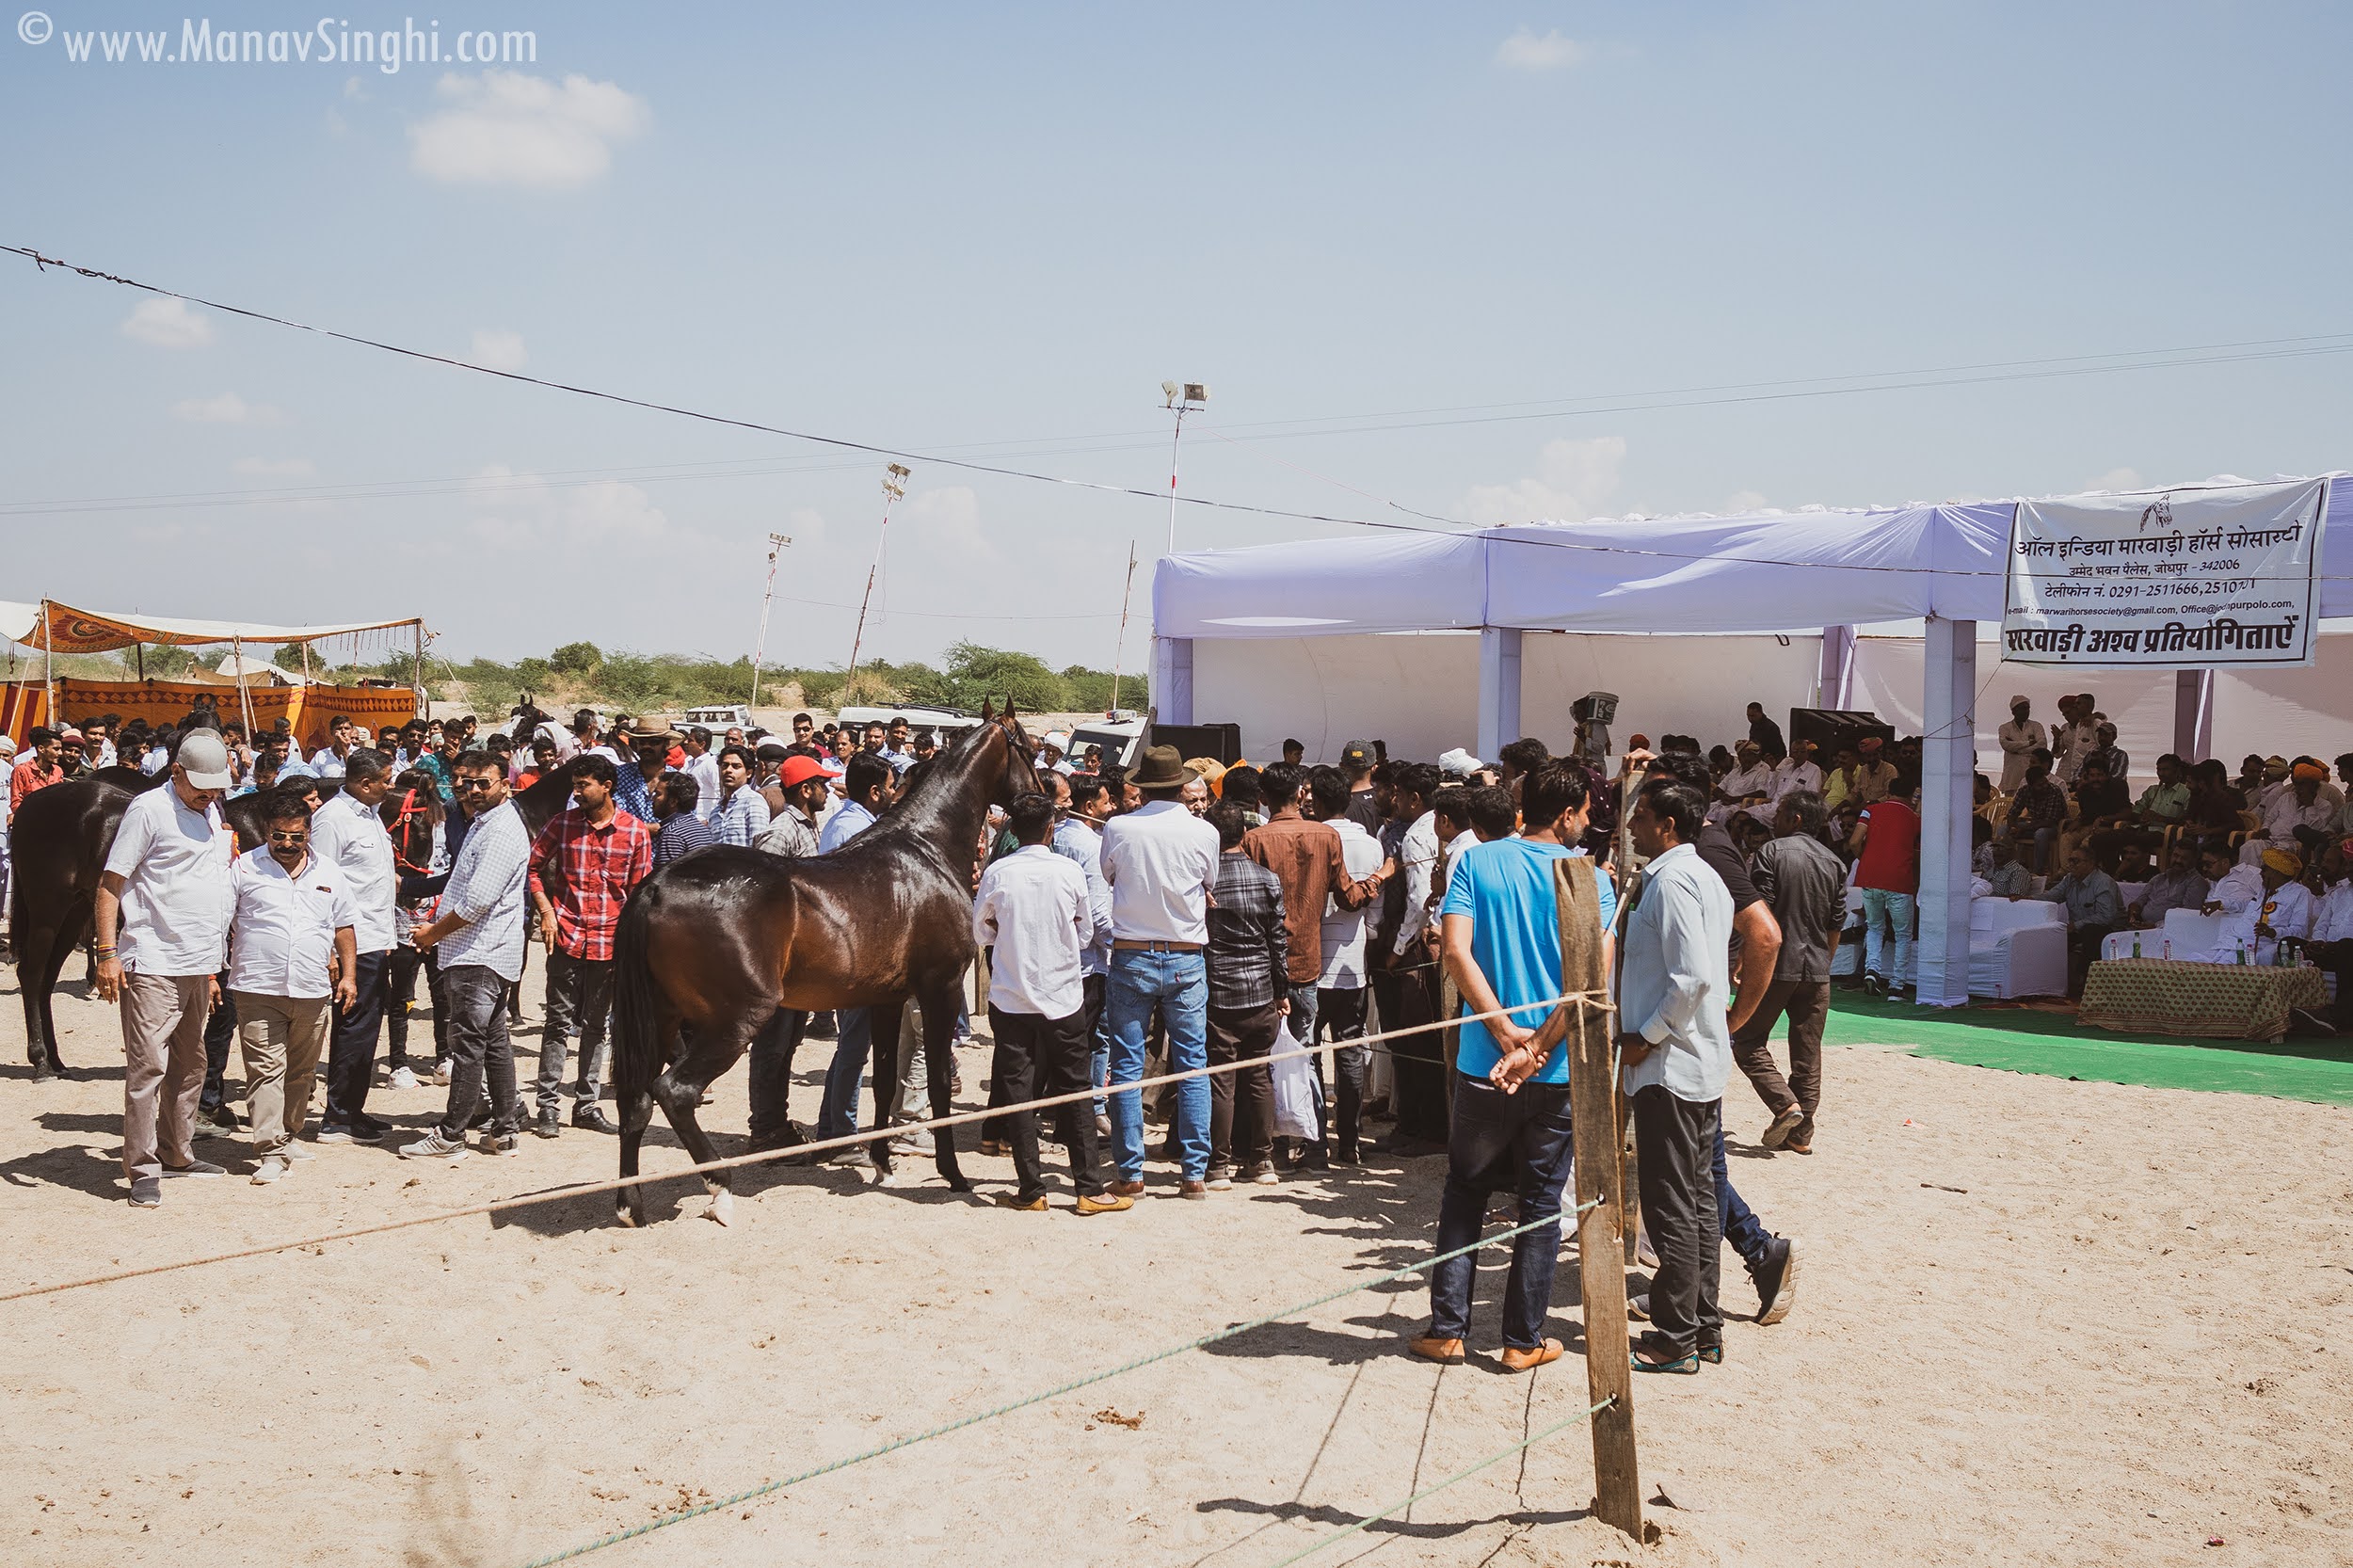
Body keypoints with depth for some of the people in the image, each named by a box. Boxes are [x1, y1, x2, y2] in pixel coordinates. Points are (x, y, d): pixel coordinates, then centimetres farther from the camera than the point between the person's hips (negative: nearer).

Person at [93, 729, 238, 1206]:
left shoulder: (211, 813, 16)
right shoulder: (150, 809, -6)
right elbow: (110, 885, -8)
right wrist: (106, 954, -16)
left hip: (198, 966, 8)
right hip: (153, 965, -8)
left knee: (190, 1066, 13)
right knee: (147, 1066, -8)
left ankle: (176, 1154, 23)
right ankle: (142, 1171, -4)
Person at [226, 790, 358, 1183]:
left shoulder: (329, 873, 12)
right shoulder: (244, 868, 2)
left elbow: (344, 927, 18)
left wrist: (348, 974, 11)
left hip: (313, 991, 4)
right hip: (258, 989, -3)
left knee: (301, 1072, 12)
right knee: (266, 1069, -9)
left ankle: (288, 1136, 27)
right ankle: (272, 1152, -10)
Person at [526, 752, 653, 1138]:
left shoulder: (635, 832, -1)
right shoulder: (562, 824, 0)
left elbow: (639, 890, 3)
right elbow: (534, 867, 8)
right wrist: (546, 912, -4)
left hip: (609, 942, 1)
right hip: (566, 937, -1)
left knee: (596, 1024, 10)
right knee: (559, 1021, 1)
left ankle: (587, 1105, 19)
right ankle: (549, 1106, 7)